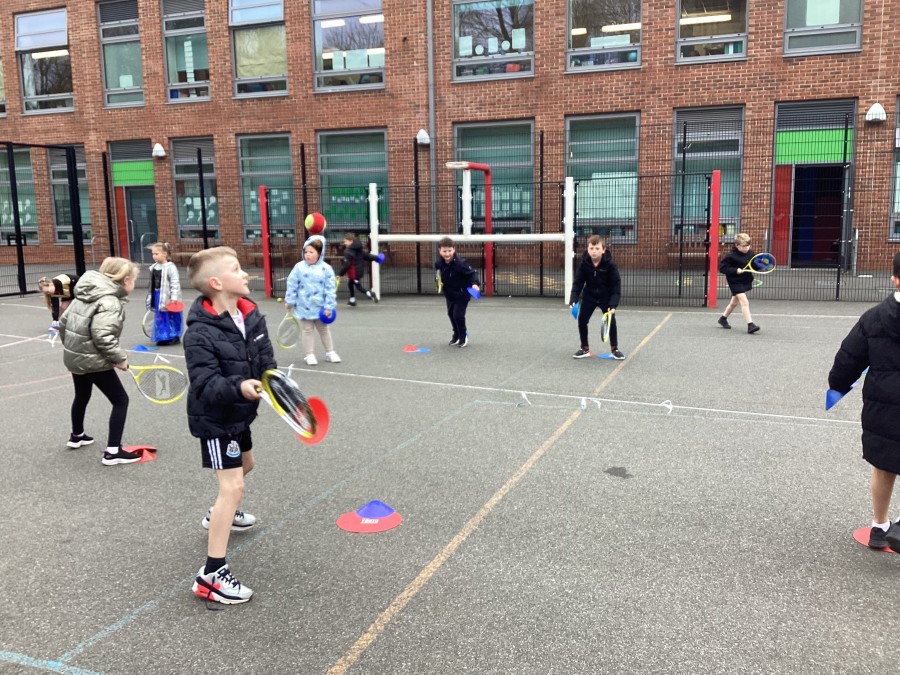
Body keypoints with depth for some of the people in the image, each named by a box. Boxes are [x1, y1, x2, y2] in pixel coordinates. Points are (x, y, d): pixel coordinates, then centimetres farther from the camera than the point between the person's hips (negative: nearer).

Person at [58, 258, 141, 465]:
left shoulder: (87, 294, 6)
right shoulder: (110, 302, -22)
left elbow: (64, 321, 12)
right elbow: (103, 337, -31)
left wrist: (70, 345, 26)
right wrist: (119, 358, -20)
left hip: (73, 356, 9)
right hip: (93, 360, -9)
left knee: (82, 396, 30)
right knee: (120, 400, 0)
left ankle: (77, 436, 50)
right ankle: (113, 451, -1)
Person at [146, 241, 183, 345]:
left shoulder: (170, 267, -14)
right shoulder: (153, 268, 9)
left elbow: (175, 283, -17)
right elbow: (152, 283, 16)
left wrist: (174, 298, -21)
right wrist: (150, 298, 18)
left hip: (168, 297, -8)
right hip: (158, 296, 8)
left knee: (171, 317, 0)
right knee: (160, 317, 12)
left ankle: (174, 336, 11)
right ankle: (163, 337, 21)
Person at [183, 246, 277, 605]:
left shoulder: (251, 314, -5)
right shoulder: (201, 333, -27)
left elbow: (265, 359, -1)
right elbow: (206, 384, -32)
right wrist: (238, 387, -49)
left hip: (239, 413, 9)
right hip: (215, 419, -9)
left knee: (245, 464, 30)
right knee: (232, 487, -13)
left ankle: (219, 515, 59)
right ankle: (212, 575, -6)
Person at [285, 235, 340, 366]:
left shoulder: (326, 268, -10)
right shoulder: (299, 267, -8)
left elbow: (330, 288, -9)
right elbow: (292, 285, -2)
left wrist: (329, 306, -11)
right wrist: (290, 302, -1)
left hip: (320, 307, 0)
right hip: (304, 307, 0)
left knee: (324, 329, 16)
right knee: (307, 331, 9)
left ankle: (330, 352, 28)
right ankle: (310, 355, 18)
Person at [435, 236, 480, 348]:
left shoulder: (460, 263, -27)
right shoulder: (439, 263, -9)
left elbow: (472, 273, -21)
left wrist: (474, 284, -35)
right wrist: (440, 282, 3)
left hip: (462, 294, -7)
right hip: (449, 294, 7)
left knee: (458, 315, -11)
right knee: (451, 313, 17)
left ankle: (463, 336, 13)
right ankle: (456, 334, 39)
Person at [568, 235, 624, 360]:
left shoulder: (610, 265, -20)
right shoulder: (584, 264, -15)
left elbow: (616, 285, -18)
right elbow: (578, 283, -10)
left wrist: (613, 304, -27)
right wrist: (573, 300, -23)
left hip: (606, 298, -2)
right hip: (589, 297, 2)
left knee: (611, 321, -6)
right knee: (582, 320, -2)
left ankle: (614, 349, 12)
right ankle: (585, 348, 14)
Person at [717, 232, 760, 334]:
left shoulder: (751, 253, -1)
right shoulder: (731, 256, -19)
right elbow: (722, 267, -18)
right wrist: (735, 270, -26)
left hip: (746, 281, 7)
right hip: (735, 282, -7)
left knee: (734, 302, 22)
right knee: (744, 302, -17)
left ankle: (723, 318, 41)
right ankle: (750, 325, -17)